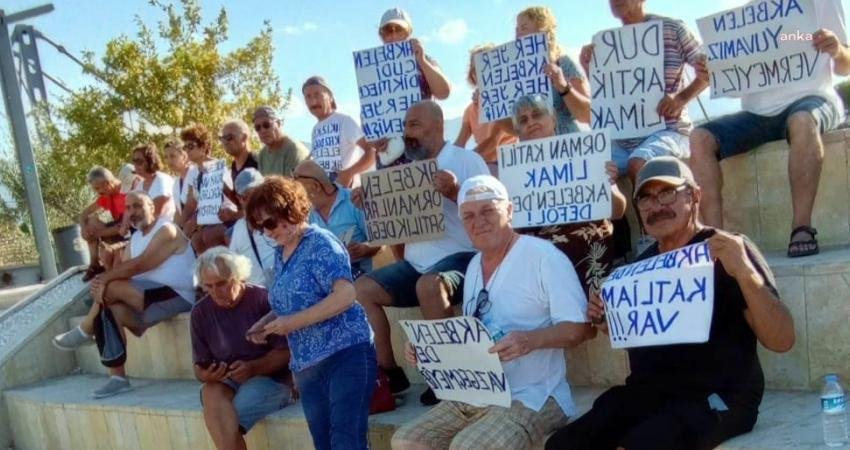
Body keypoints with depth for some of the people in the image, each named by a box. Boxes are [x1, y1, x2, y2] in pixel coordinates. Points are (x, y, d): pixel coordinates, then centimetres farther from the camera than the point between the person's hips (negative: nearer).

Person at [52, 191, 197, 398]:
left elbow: (140, 265, -21)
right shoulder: (134, 239, 18)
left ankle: (84, 331, -1)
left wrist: (104, 278, -18)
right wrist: (104, 279, -16)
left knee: (112, 287, -24)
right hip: (148, 298, 8)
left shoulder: (166, 230, -10)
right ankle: (118, 377, -12)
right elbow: (125, 272, 5)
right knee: (105, 310, -14)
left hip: (176, 296, -8)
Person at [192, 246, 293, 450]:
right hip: (225, 383, 4)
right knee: (211, 392, -31)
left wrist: (252, 368, -24)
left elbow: (285, 353, -8)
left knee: (219, 421, -27)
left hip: (270, 379, -4)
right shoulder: (201, 311, 4)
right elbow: (199, 367, 6)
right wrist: (206, 375, -17)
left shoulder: (263, 300, -10)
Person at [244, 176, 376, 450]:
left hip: (346, 354, -8)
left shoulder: (320, 243, -8)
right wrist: (267, 323, 4)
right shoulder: (279, 254, 15)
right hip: (306, 367, 8)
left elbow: (345, 296, -20)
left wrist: (294, 322, -19)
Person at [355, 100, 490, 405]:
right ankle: (388, 372, -2)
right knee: (362, 288, -9)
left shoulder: (467, 160, 0)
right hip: (415, 264, 7)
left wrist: (455, 192, -23)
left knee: (429, 285, -37)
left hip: (458, 257, -7)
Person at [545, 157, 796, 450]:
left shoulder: (728, 251, -5)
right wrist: (606, 323, 7)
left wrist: (745, 273, -28)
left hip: (716, 398, -6)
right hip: (647, 394, 6)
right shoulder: (642, 264, 15)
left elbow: (782, 340, -13)